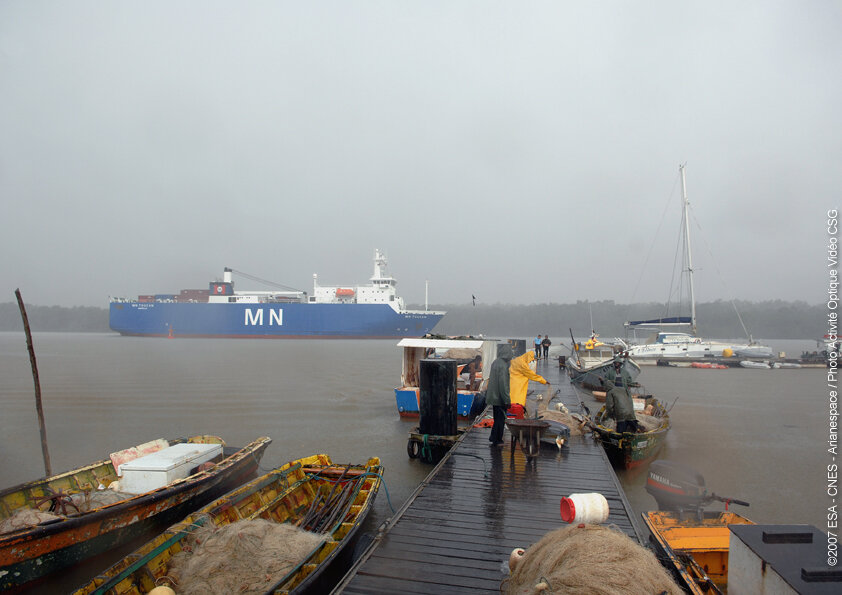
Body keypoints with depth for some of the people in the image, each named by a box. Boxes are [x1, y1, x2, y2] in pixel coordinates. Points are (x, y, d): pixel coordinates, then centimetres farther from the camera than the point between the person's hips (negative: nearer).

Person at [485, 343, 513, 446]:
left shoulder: (495, 362, 6)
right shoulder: (502, 366, -22)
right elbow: (503, 384, -24)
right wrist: (507, 400, -19)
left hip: (494, 396, 9)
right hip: (500, 397, -9)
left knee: (498, 418, 20)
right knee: (500, 419, 4)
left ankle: (493, 437, 30)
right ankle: (496, 441, 13)